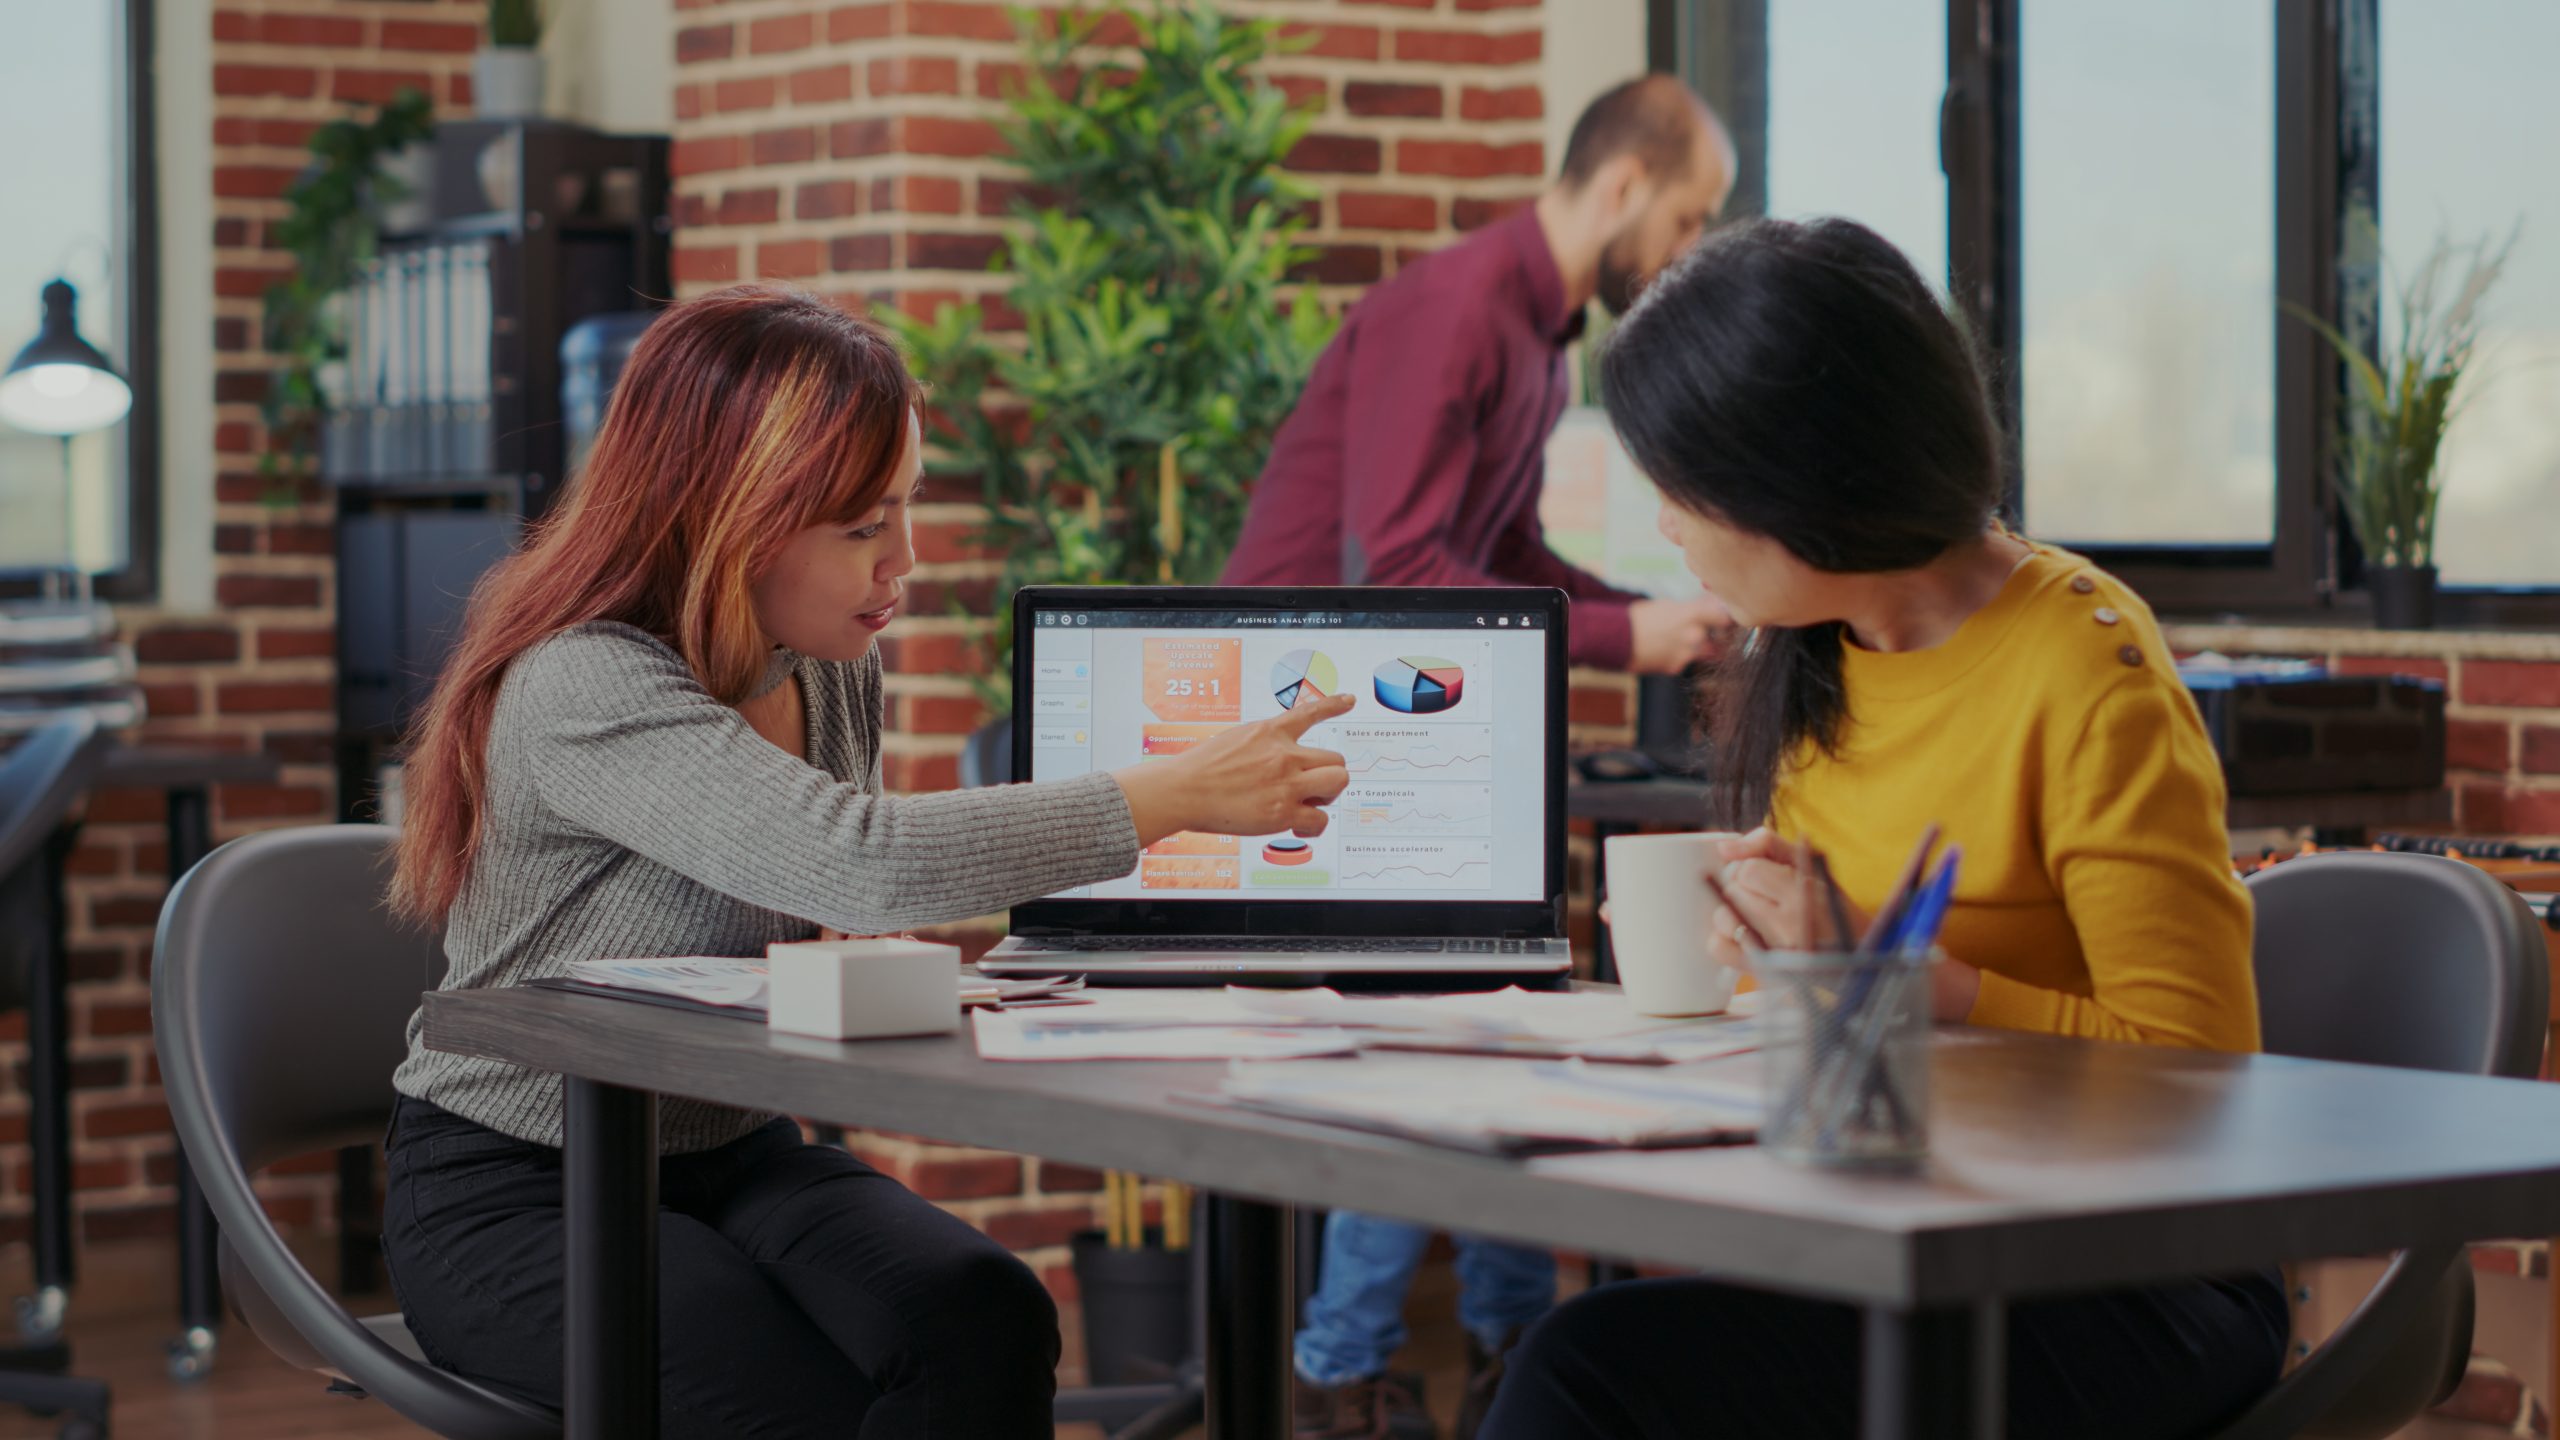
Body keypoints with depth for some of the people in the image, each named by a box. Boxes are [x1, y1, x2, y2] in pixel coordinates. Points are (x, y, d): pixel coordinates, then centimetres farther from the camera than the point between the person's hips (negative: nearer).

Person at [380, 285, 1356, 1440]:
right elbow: (863, 863, -37)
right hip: (514, 1192, -6)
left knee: (985, 1325, -25)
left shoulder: (835, 671, 4)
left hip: (732, 1157, 7)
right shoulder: (584, 692, -24)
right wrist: (1184, 795, -30)